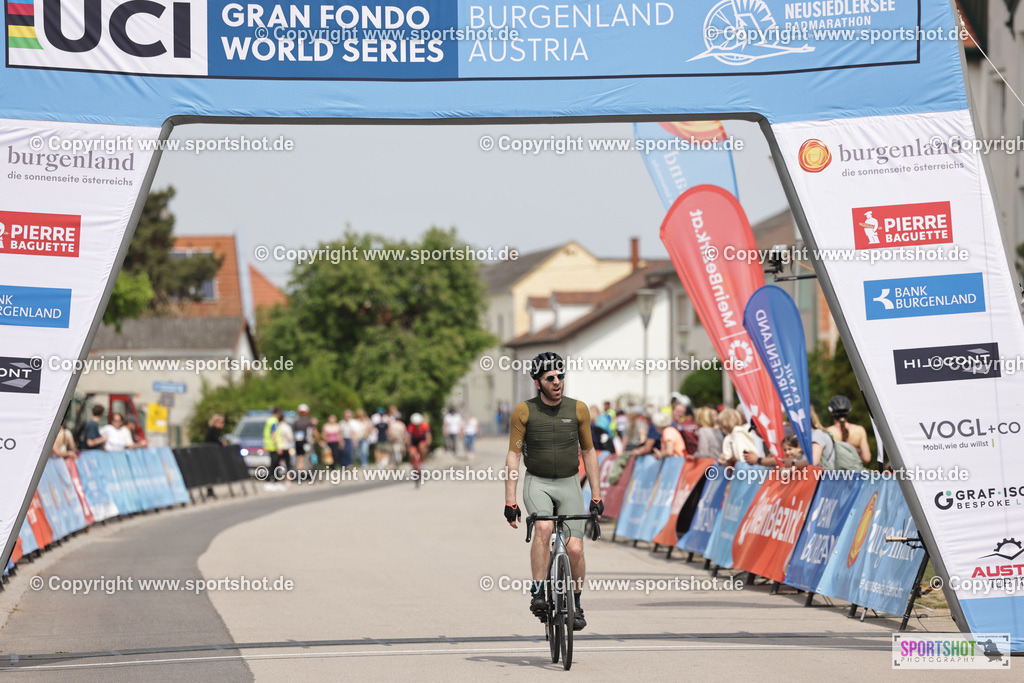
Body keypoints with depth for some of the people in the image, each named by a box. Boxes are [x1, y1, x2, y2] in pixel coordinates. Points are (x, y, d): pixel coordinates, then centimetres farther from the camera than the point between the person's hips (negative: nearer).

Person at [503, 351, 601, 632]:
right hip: (537, 483, -2)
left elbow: (588, 452, 8)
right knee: (544, 527, -32)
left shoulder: (578, 409, 0)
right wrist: (510, 500, -10)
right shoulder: (524, 411, -5)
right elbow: (513, 455, -4)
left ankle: (576, 603, 12)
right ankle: (538, 593, -25)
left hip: (569, 484, 2)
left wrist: (596, 495, 5)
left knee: (574, 549, -11)